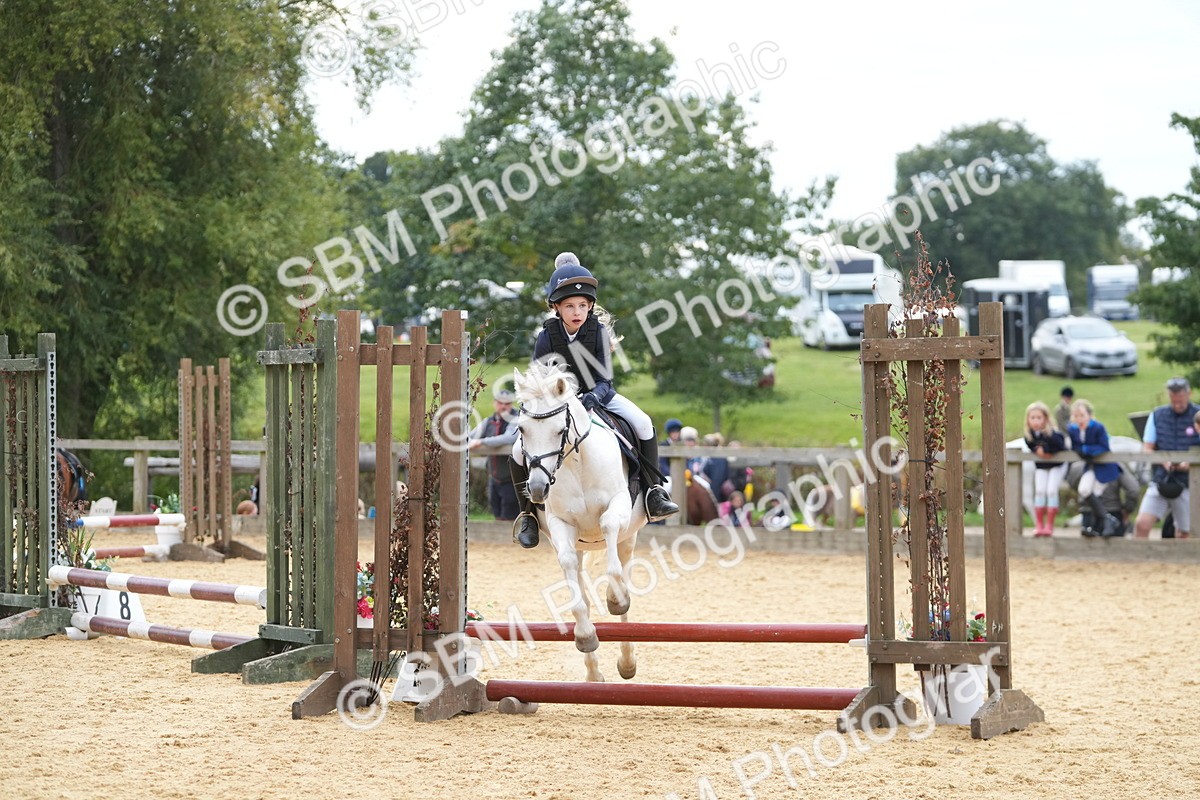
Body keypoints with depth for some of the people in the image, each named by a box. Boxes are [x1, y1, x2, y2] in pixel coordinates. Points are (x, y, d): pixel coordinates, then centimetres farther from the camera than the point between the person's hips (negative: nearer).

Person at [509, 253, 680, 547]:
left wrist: (593, 396, -38)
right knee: (520, 451, -19)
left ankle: (654, 492, -10)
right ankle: (528, 512, 1)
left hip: (596, 394, 1)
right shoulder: (548, 335, -18)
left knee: (643, 423, -21)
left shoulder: (598, 331, -17)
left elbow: (604, 381, -18)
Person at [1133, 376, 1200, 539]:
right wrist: (1163, 462, -11)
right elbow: (1147, 449, 8)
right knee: (1142, 524, -13)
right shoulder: (1157, 416, 8)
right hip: (1160, 481, 2)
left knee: (1184, 533, 5)